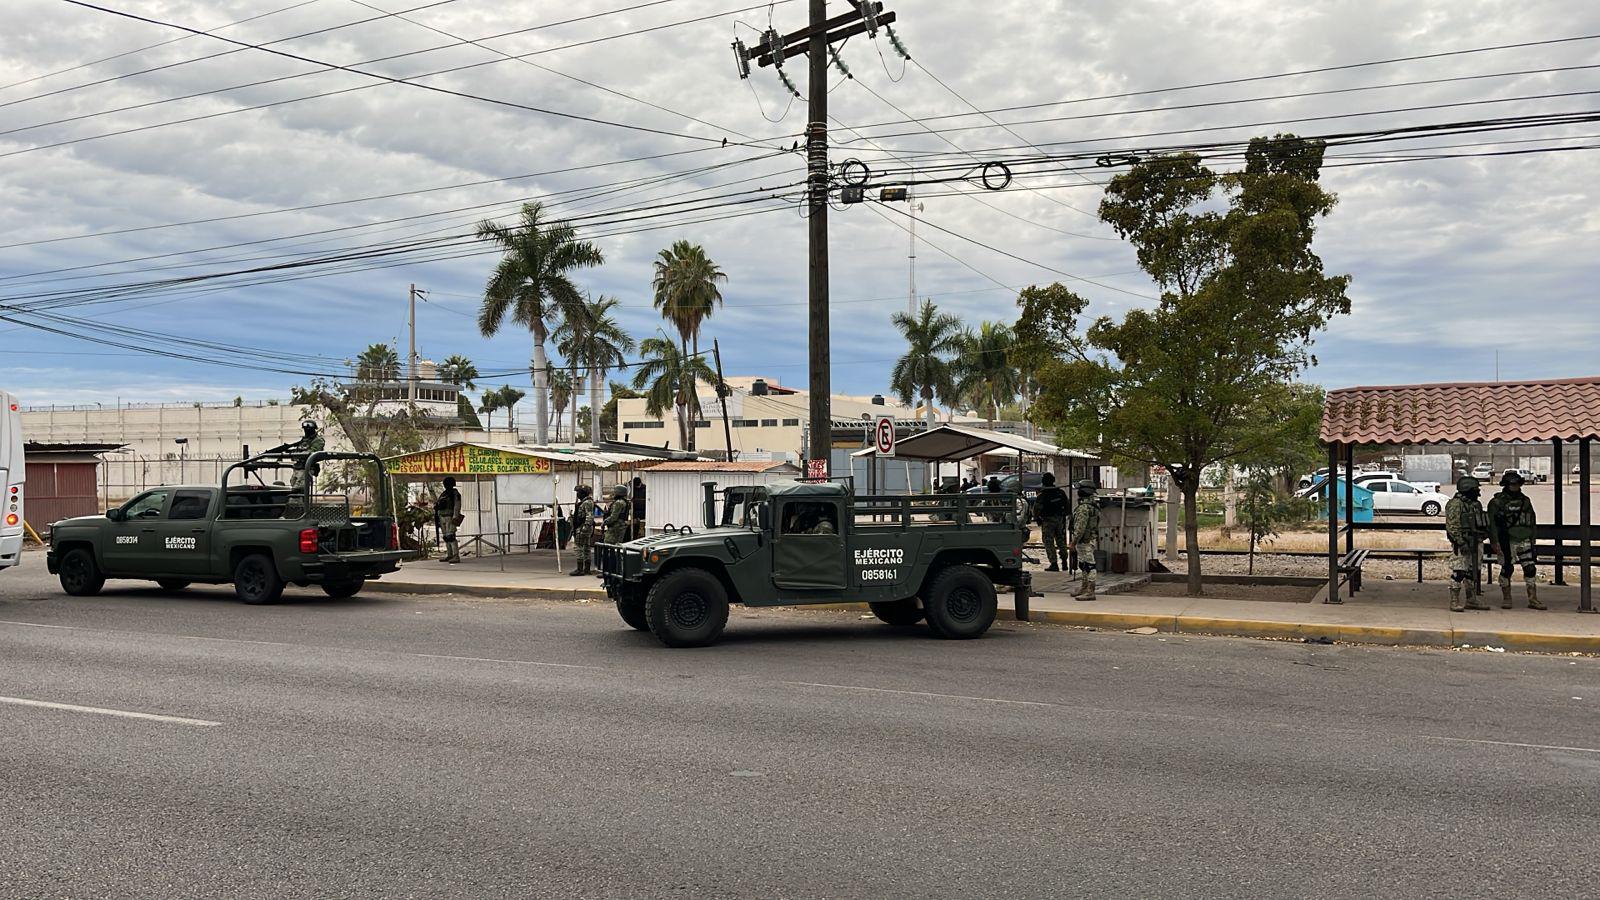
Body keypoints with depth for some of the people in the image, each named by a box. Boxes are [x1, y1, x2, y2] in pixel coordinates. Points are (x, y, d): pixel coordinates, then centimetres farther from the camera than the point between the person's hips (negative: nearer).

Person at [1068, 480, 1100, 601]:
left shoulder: (1084, 508, -20)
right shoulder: (1094, 506, 13)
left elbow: (1080, 527, -23)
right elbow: (1096, 525, 21)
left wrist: (1073, 542, -19)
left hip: (1085, 542, -11)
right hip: (1091, 540, 11)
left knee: (1088, 566, -7)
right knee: (1083, 566, 19)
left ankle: (1090, 592, -6)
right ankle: (1084, 588, 30)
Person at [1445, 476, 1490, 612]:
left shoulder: (1475, 504, 16)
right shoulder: (1455, 504, -12)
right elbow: (1452, 525, -17)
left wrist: (1481, 540, 19)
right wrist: (1461, 542, -22)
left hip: (1475, 544, 9)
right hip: (1461, 544, -9)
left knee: (1473, 572, 13)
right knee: (1458, 572, -9)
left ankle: (1472, 600, 21)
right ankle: (1454, 602, -6)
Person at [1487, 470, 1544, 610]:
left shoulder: (1525, 501, 12)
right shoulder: (1497, 502, -3)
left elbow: (1532, 522, 20)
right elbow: (1492, 523, -5)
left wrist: (1532, 539, 15)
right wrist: (1496, 542, -11)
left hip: (1524, 541, 4)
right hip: (1507, 542, -4)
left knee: (1530, 569, -1)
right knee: (1506, 570, 2)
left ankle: (1533, 599, 4)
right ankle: (1506, 598, 12)